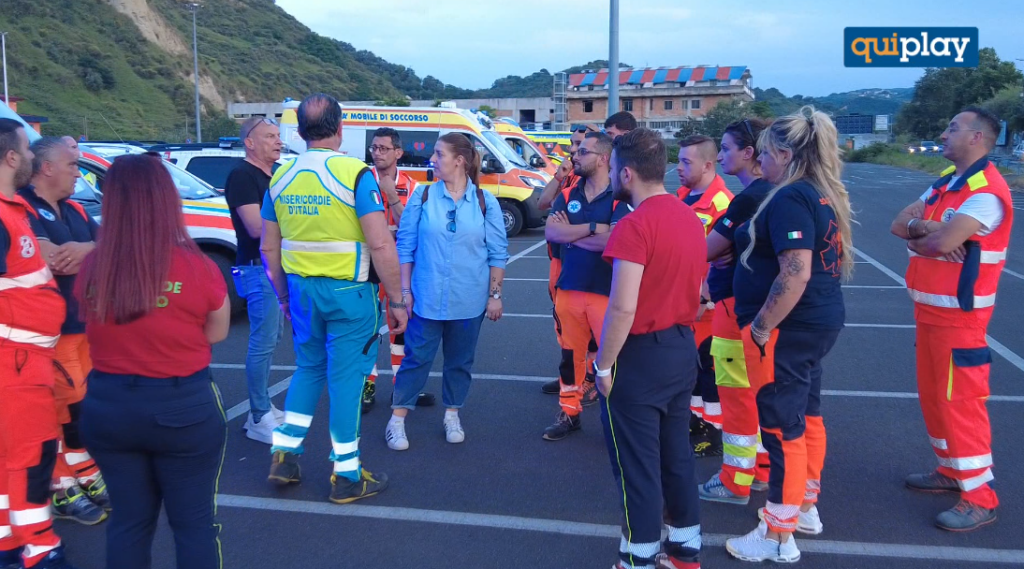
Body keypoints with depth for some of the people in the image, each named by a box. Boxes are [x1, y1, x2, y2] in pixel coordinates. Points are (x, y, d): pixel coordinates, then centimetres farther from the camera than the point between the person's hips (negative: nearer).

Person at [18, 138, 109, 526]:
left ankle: (87, 477, 26)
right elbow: (54, 261, -25)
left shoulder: (75, 211, 15)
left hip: (87, 324, 8)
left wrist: (85, 249, -19)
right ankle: (62, 490, 11)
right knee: (65, 411, -2)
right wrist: (94, 251, -10)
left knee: (89, 406, 13)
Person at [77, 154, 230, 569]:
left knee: (128, 520, 19)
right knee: (194, 522, 13)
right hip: (183, 408, -3)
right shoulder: (198, 268, -17)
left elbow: (99, 329, 7)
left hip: (107, 406, 3)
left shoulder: (91, 269, -8)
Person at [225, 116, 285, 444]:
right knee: (263, 342, -9)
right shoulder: (242, 176, -11)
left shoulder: (276, 174, 15)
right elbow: (256, 227, -21)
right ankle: (260, 419, -3)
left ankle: (262, 407, 25)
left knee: (271, 338, 14)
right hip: (258, 269, -9)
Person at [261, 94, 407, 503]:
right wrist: (396, 300, -10)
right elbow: (381, 246, -18)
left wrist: (283, 295, 21)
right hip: (349, 290, -5)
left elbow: (268, 248, 10)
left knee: (309, 368, 22)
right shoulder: (355, 173, -13)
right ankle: (347, 476, 15)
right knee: (346, 376, 4)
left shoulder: (281, 178, 4)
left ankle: (284, 456, 23)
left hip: (301, 288, 5)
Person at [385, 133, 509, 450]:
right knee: (417, 358, 4)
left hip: (469, 301, 1)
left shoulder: (485, 202, -3)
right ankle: (397, 421, 15)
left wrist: (495, 294, -1)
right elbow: (405, 246, 0)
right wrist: (405, 290, -3)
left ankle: (452, 416, 31)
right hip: (427, 298, -1)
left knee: (460, 361, 14)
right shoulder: (422, 196, -2)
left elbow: (497, 253, 1)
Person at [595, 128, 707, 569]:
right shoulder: (690, 217, 7)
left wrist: (603, 365, -14)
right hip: (683, 349, 8)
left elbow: (623, 308, -23)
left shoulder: (635, 226, -20)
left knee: (636, 462, 4)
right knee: (676, 453, 18)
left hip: (641, 355, -8)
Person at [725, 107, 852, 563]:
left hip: (788, 327, -10)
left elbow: (796, 273, -29)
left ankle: (779, 538, 10)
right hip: (819, 321, 10)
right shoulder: (823, 194, 10)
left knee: (782, 427, -1)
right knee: (806, 414, 20)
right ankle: (806, 507, 36)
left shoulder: (790, 199, -21)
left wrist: (761, 327, -22)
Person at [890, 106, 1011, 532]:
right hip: (929, 308, 9)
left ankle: (979, 498, 3)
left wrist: (916, 237, -6)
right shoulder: (945, 182, 12)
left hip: (959, 313, -9)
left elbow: (944, 242, -28)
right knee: (933, 394, 17)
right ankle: (951, 470, 31)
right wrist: (924, 228, -14)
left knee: (960, 400, -6)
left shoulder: (986, 191, -18)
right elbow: (900, 223, 8)